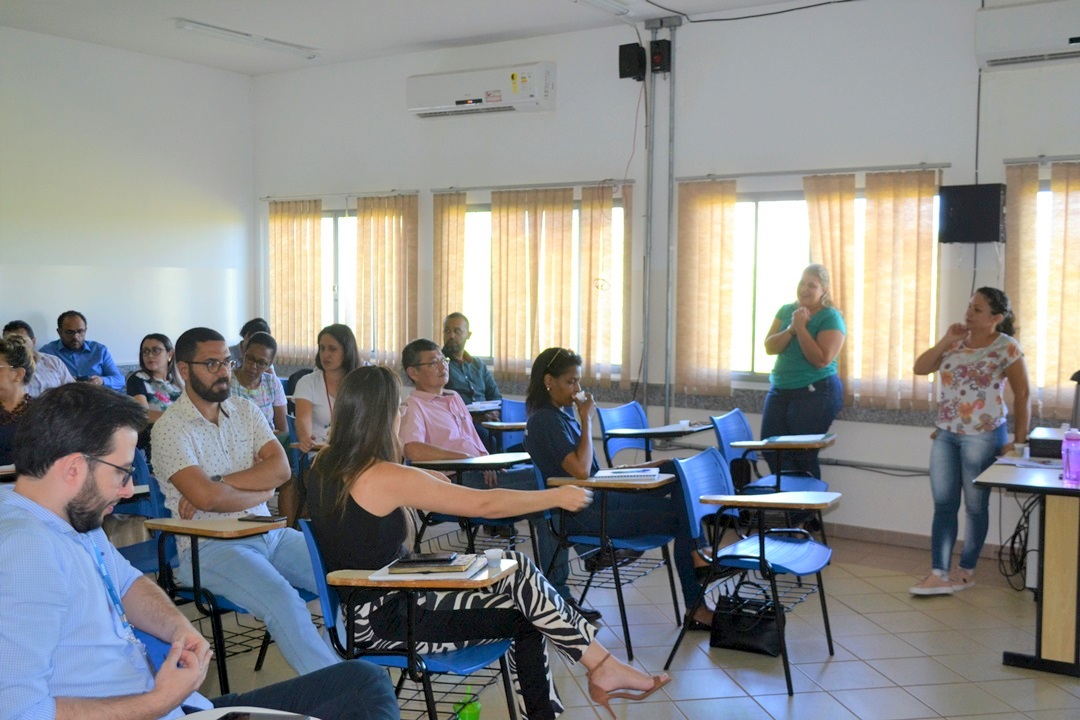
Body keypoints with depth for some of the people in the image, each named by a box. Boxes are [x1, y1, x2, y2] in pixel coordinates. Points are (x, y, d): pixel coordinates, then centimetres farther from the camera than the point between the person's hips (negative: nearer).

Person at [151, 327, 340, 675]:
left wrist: (217, 484, -11)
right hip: (210, 546, -6)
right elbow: (205, 496, -18)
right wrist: (260, 490, -2)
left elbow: (281, 468, -1)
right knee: (283, 600, -31)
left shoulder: (246, 410, 12)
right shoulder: (169, 427, -6)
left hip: (270, 533, 6)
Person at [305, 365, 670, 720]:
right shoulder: (385, 478, -23)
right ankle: (602, 666, 10)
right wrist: (557, 496, -7)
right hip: (384, 622, -9)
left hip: (363, 609, 9)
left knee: (514, 569, 6)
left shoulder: (326, 465, 1)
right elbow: (487, 504, -19)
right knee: (520, 580, -6)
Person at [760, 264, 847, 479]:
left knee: (802, 456, -3)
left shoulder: (831, 318, -8)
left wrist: (801, 328, -19)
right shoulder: (786, 311, 9)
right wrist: (791, 329, -16)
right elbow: (769, 347, -1)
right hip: (779, 390, 6)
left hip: (816, 393, -6)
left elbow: (821, 360, -19)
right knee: (771, 451, 3)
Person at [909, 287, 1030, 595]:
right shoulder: (955, 342, 8)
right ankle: (938, 574, 3)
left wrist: (1020, 440, -8)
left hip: (983, 437, -5)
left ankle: (966, 571, 20)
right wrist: (945, 340, -7)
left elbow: (1022, 395, -6)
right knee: (943, 505, 2)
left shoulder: (1006, 347, -9)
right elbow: (920, 368, 4)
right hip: (946, 435, 6)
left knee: (975, 506, 7)